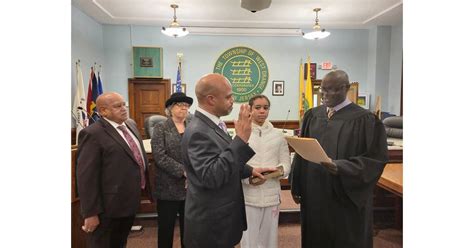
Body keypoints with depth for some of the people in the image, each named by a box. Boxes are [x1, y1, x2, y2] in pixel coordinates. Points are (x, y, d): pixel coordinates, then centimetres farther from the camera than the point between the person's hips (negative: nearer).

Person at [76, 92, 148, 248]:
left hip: (130, 202, 7)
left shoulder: (131, 125, 7)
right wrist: (91, 213, -18)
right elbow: (86, 177, -19)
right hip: (108, 207, -7)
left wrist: (143, 184, 16)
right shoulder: (93, 134, -18)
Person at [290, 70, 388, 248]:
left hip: (346, 198, -4)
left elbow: (375, 158, -11)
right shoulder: (312, 116, 4)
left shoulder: (363, 119, -10)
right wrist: (297, 186, 7)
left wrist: (341, 168, -24)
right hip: (313, 193, 5)